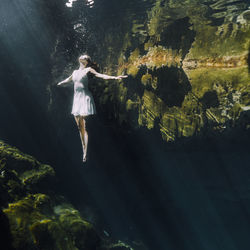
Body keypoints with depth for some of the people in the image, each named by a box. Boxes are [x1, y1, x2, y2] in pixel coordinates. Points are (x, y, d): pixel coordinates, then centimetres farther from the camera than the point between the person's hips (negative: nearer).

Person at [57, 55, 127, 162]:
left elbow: (101, 75, -7)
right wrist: (58, 84, 54)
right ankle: (83, 149, 12)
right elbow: (67, 80, 39)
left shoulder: (88, 70, 3)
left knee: (84, 126, -11)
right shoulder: (75, 72, 21)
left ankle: (85, 154, -10)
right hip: (76, 99, 7)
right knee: (79, 127, 5)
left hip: (85, 98, -6)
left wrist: (115, 77, -20)